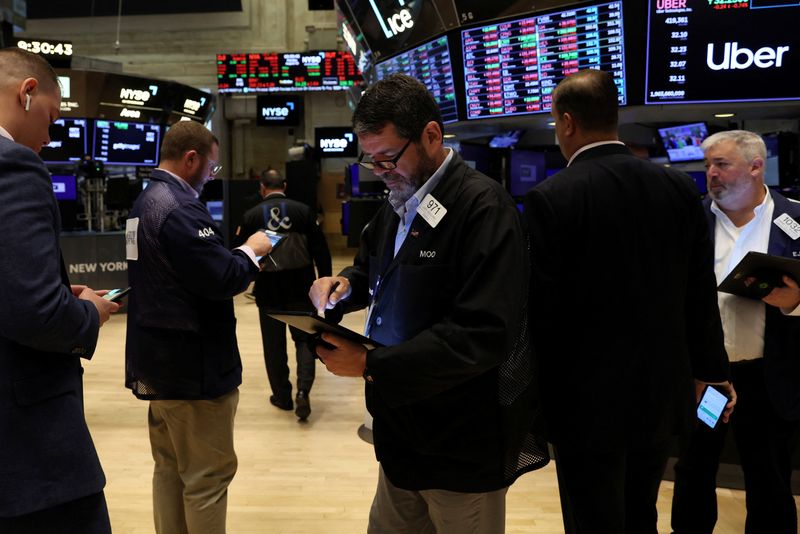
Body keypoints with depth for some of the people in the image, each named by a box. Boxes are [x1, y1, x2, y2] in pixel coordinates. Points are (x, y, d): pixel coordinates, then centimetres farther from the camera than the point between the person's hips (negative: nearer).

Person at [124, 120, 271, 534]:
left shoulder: (146, 202, 11)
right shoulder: (180, 208, -22)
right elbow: (222, 280, -24)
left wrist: (236, 253, 6)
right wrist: (252, 251, -7)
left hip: (159, 357, 10)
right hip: (191, 362, -10)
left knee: (170, 467, 19)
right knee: (207, 475, 2)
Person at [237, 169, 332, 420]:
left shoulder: (252, 215, -3)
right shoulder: (303, 210, -4)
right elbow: (320, 248, -4)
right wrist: (325, 279, 6)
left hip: (268, 287, 0)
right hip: (300, 286, 0)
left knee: (274, 343, 12)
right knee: (304, 338, 11)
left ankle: (282, 396, 21)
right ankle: (303, 390, -6)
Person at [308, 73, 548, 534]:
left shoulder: (483, 207, -20)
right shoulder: (397, 207, 8)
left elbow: (483, 335, -28)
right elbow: (374, 272, 25)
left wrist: (371, 365, -27)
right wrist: (345, 284, 1)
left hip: (463, 449, -8)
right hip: (404, 431, 8)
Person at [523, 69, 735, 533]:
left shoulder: (550, 199, -17)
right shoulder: (680, 189, -2)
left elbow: (542, 308, -16)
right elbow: (702, 296, 4)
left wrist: (536, 396, -3)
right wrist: (710, 370, 17)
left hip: (587, 401, -5)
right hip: (662, 393, 5)